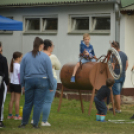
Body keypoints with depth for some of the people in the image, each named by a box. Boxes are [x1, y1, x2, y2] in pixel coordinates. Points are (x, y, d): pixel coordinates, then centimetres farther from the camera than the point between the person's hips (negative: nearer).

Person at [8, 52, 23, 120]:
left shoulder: (12, 65, 8)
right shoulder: (18, 66, -14)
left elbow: (11, 75, 12)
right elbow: (19, 76, -15)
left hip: (12, 83, 7)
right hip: (17, 84, -7)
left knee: (12, 100, 10)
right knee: (17, 100, -1)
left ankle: (10, 115, 12)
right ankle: (17, 116, 1)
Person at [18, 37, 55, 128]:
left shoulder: (26, 56, 5)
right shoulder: (45, 57, -4)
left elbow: (22, 72, 8)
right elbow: (49, 72, -2)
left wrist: (22, 84, 16)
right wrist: (51, 86, 4)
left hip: (29, 81, 3)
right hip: (41, 81, -3)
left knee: (28, 103, 11)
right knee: (39, 103, 2)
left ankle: (24, 123, 16)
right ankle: (35, 124, 3)